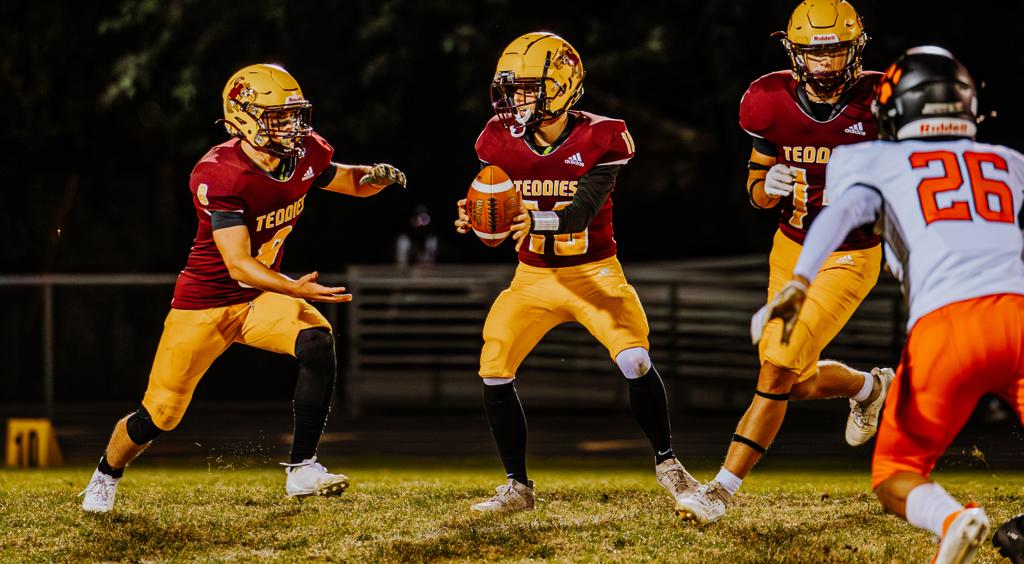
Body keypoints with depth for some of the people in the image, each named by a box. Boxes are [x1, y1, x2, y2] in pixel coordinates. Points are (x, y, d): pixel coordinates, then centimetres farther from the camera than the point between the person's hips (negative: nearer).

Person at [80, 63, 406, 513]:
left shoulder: (304, 155, -8)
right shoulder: (221, 176, -28)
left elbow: (346, 180, 14)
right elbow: (238, 264, -34)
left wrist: (375, 177, -11)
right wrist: (296, 289, -49)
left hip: (262, 297, 5)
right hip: (206, 302, -5)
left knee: (317, 343, -26)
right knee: (160, 414, 2)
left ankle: (303, 471, -17)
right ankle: (106, 475, 34)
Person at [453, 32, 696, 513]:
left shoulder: (600, 139, -17)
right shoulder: (501, 140, -8)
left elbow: (582, 211, -27)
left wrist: (536, 221, -46)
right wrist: (474, 220, -28)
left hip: (595, 274, -3)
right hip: (534, 276, 3)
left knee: (635, 362, -19)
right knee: (494, 373, -10)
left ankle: (667, 464, 4)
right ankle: (517, 488, 4)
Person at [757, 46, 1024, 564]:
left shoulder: (881, 162, 18)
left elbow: (844, 210, -1)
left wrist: (801, 281, -15)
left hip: (944, 324, -2)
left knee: (894, 478, 12)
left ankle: (951, 520, -23)